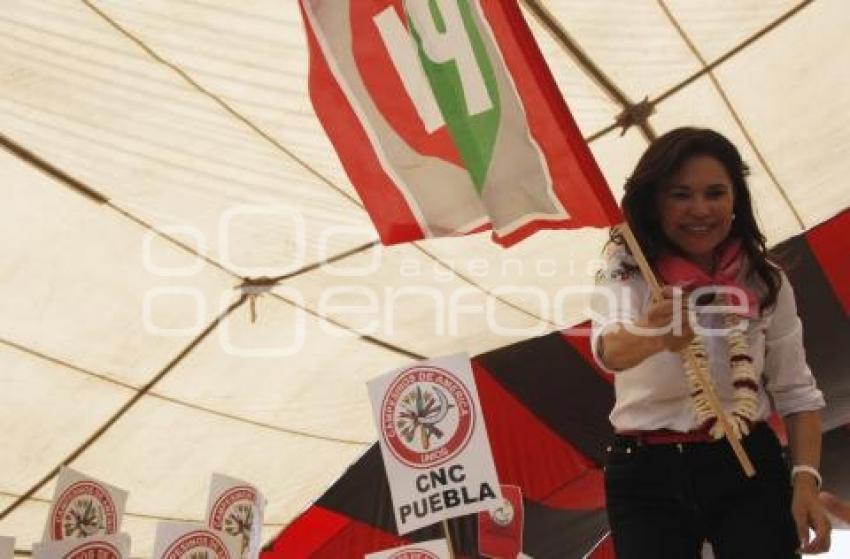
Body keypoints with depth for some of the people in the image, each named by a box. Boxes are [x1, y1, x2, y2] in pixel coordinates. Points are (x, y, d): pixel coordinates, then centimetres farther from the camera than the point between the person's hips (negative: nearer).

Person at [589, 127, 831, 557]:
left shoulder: (764, 280, 0)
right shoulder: (627, 271, -9)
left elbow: (796, 390, 6)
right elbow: (610, 349, -30)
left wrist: (806, 479, -8)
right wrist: (653, 334, -52)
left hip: (749, 466, 2)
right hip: (647, 476, -1)